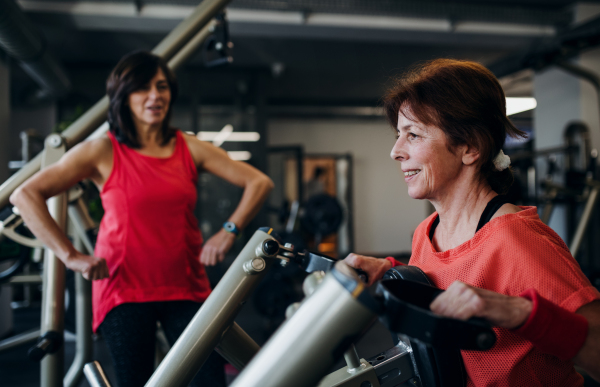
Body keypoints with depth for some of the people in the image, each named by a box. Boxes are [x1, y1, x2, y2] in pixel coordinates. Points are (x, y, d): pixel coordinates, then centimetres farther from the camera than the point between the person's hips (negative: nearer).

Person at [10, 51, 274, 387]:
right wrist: (70, 256, -12)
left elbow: (259, 183, 3)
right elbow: (25, 195, -7)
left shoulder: (190, 148, 5)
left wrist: (229, 232, -9)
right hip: (125, 288, -2)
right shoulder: (103, 153, -1)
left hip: (187, 287, 2)